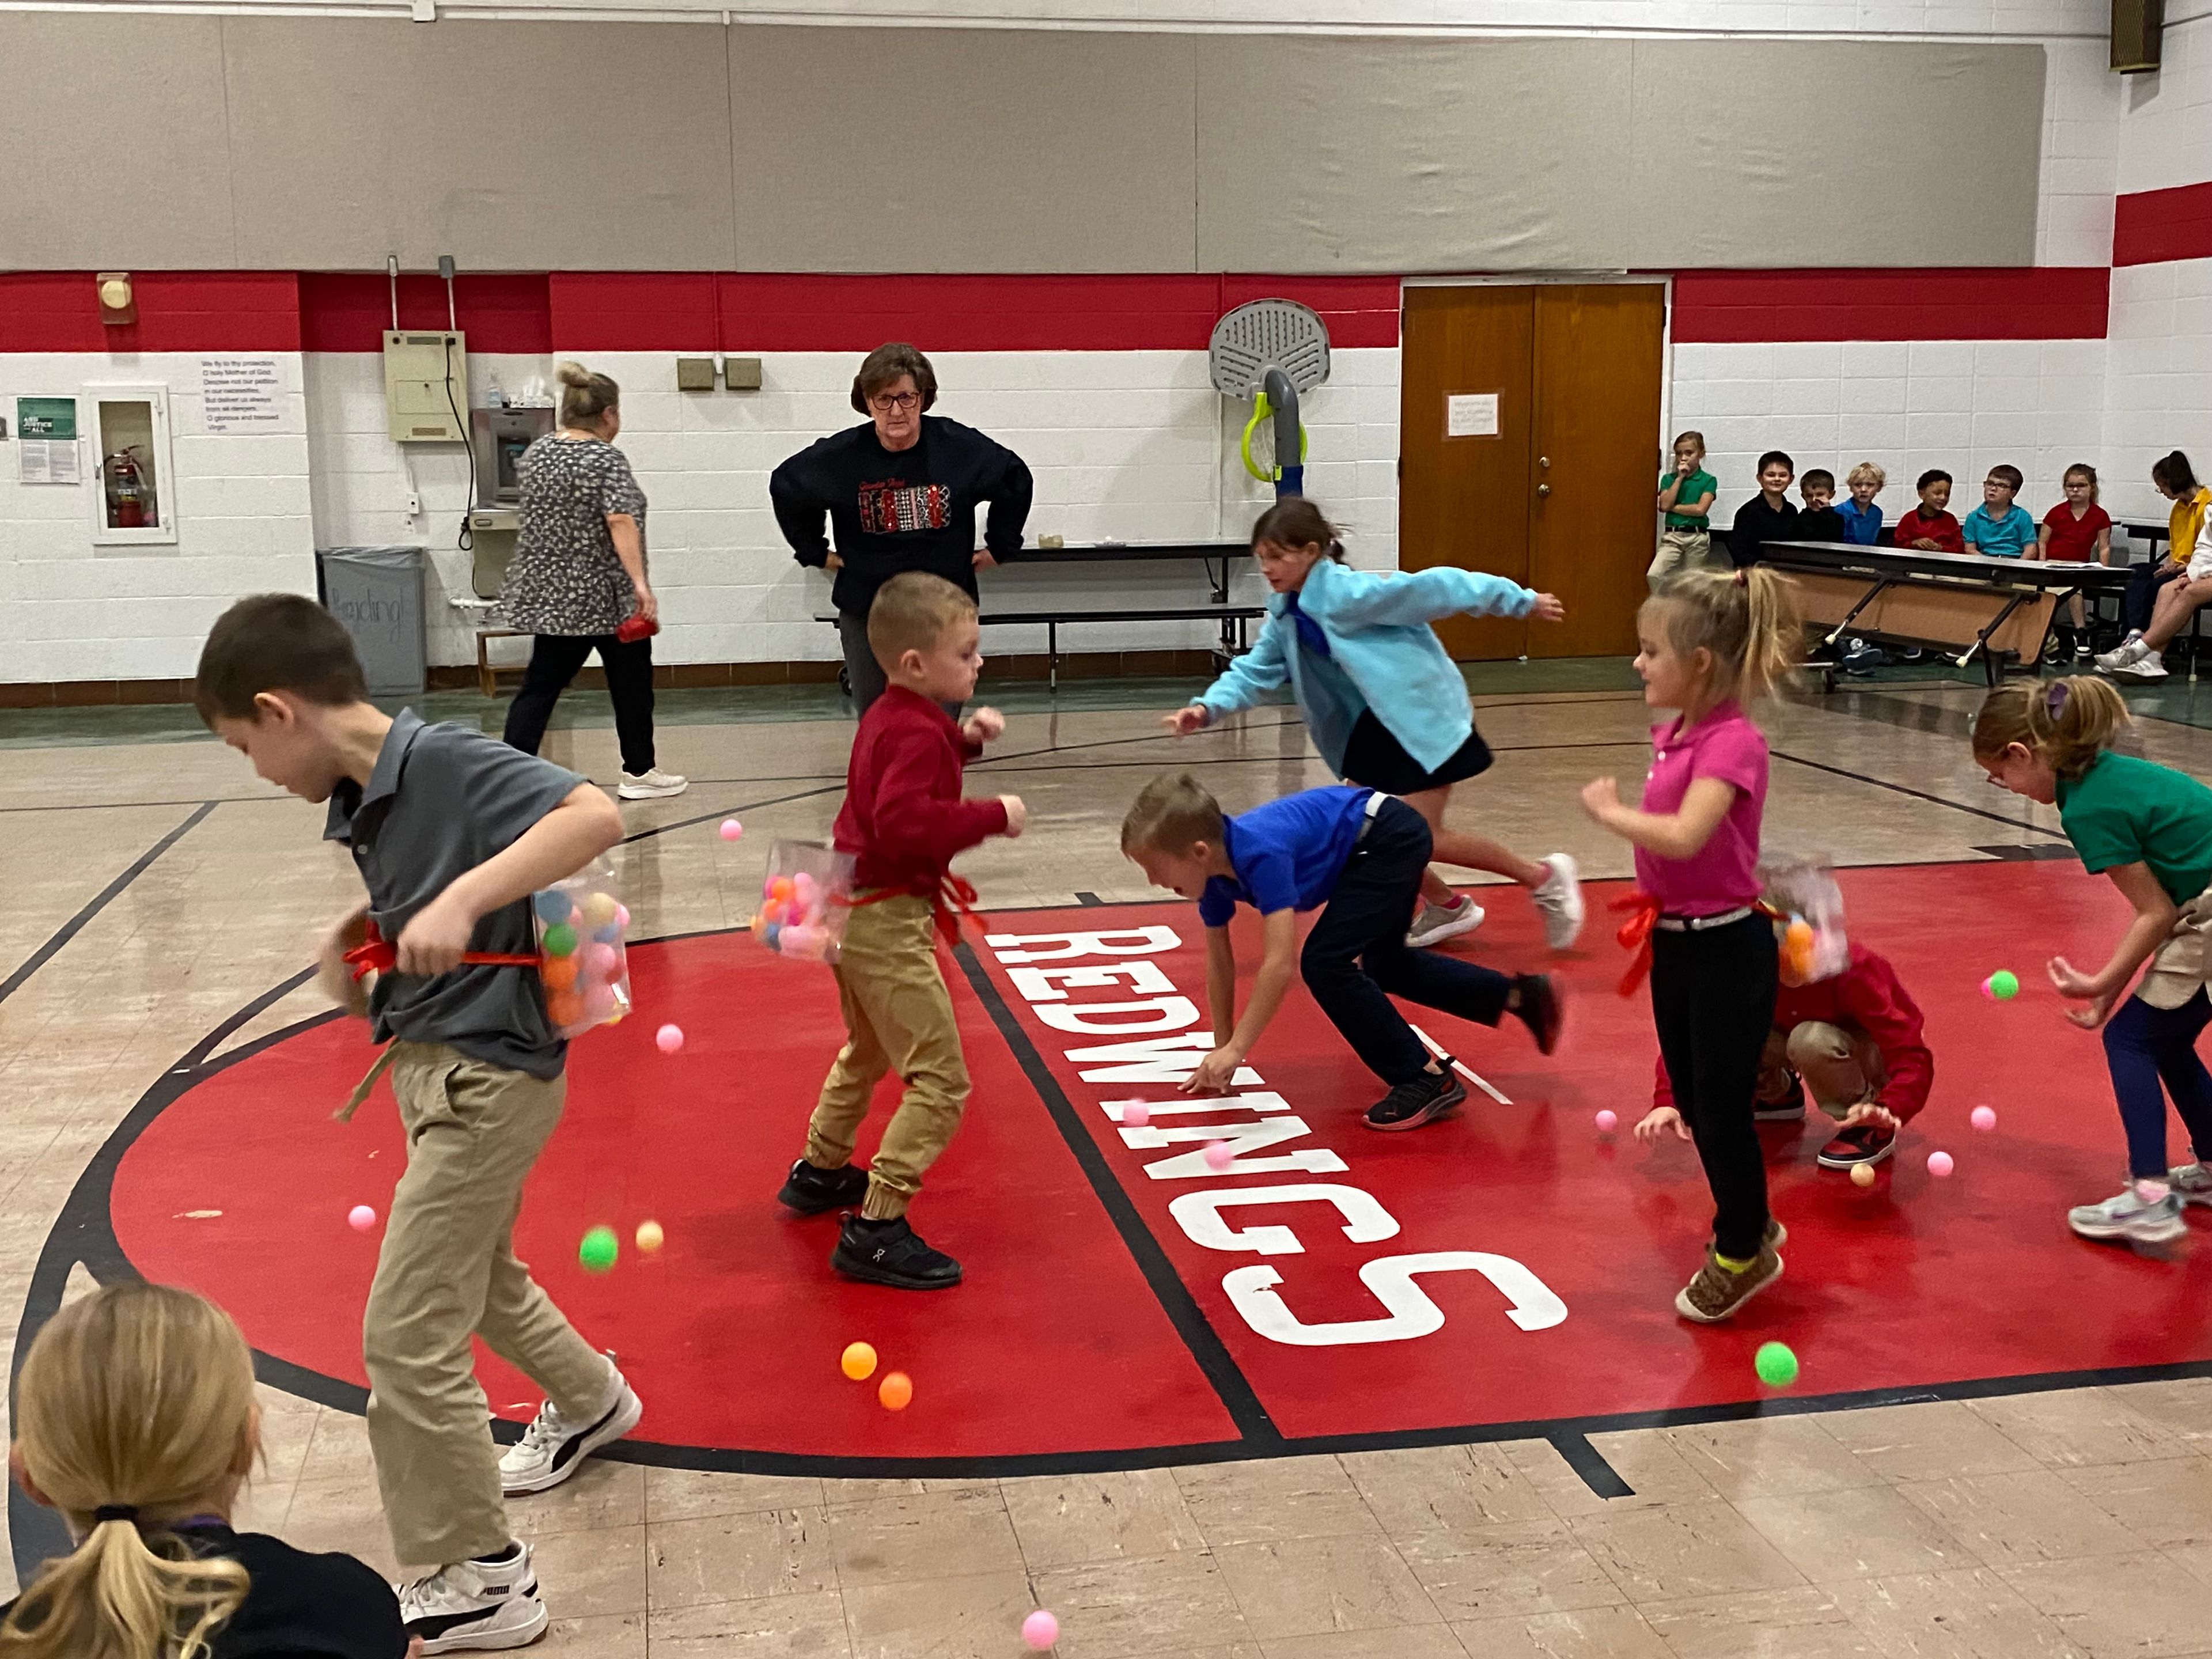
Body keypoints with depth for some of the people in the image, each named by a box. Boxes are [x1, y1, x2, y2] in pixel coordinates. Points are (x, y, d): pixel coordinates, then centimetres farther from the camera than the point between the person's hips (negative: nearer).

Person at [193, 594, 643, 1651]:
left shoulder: (448, 761, -22)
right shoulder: (364, 802, 3)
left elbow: (595, 816, -33)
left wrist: (461, 900, -39)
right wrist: (357, 939, -2)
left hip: (489, 1078, -10)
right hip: (433, 1067, 10)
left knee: (407, 1340, -4)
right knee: (478, 1276, 30)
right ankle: (590, 1404, 56)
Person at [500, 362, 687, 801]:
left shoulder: (536, 452, 7)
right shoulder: (606, 459, -15)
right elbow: (621, 523, -26)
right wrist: (641, 584, -31)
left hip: (551, 593, 6)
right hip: (607, 596, -6)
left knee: (541, 685, 7)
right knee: (631, 682, 10)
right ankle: (639, 772, 20)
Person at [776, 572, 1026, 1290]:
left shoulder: (890, 713, 8)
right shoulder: (915, 732, -21)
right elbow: (905, 821, -34)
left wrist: (963, 738, 7)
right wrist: (993, 815, -28)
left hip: (853, 908, 11)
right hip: (886, 921, -11)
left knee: (869, 1050, 31)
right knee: (939, 1080, -9)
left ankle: (819, 1172, 47)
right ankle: (876, 1230, -9)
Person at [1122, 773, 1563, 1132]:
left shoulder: (1260, 854, -35)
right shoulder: (1213, 868, -9)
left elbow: (1281, 964, -39)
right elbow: (1220, 962, 3)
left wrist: (1236, 1049, -38)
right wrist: (1222, 1050, 7)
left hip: (1390, 836, -10)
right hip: (1371, 847, 10)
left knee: (1324, 961, -19)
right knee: (1384, 964, 27)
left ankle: (1427, 1078, -7)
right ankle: (1522, 995, 42)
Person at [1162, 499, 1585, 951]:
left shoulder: (1351, 593, -24)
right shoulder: (1286, 615, 0)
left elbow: (1434, 586, -20)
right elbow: (1254, 672, 2)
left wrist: (1522, 601, -14)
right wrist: (1207, 708, -17)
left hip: (1425, 718, -8)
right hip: (1376, 727, 8)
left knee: (1419, 837, -9)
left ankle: (1544, 878, 11)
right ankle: (1447, 908, 24)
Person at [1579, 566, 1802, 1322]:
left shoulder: (1734, 742, -22)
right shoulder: (1673, 733, 5)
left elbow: (1683, 835, -35)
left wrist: (1608, 808, -21)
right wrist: (1655, 906, 3)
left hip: (1726, 947, -9)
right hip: (1675, 941, 9)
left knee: (1722, 1109, 5)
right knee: (1692, 1102, 19)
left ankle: (1740, 1253, 25)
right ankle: (1749, 1229, 39)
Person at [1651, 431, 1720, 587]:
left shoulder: (1708, 481, 2)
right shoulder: (1669, 479, 9)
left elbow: (1700, 509, -12)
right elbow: (1664, 505, -7)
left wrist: (1673, 507, -5)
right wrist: (1680, 478, -6)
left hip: (1698, 538, -1)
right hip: (1672, 537, 1)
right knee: (1654, 575, -21)